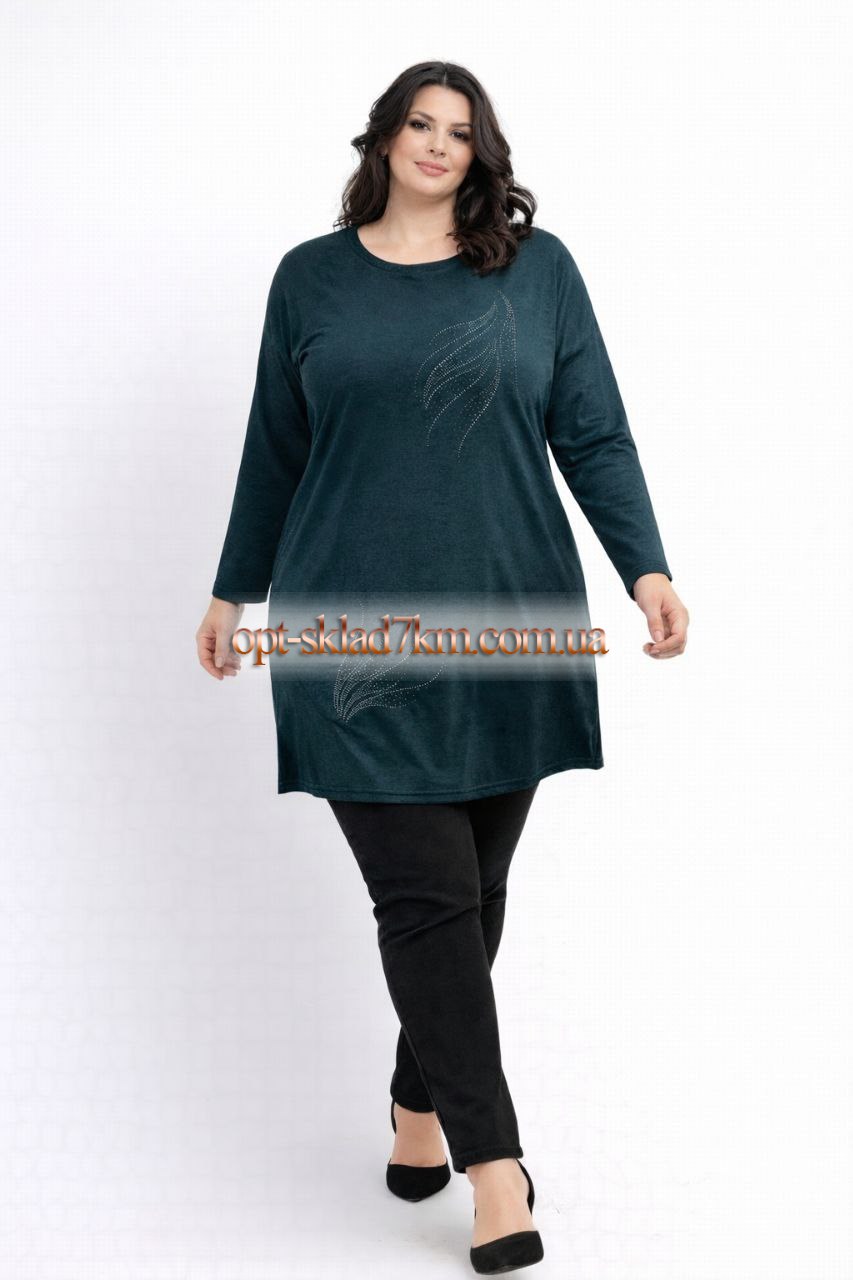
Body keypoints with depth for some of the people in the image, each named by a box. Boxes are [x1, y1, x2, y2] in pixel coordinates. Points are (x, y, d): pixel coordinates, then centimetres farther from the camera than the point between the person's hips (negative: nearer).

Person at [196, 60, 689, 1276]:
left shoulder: (538, 268, 7)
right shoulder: (310, 277, 9)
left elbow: (594, 435, 4)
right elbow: (275, 449, 15)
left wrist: (645, 565, -9)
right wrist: (235, 589, 19)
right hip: (362, 629, -1)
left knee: (473, 889, 9)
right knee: (427, 896, -6)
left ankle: (420, 1102, 31)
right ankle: (495, 1165, 1)